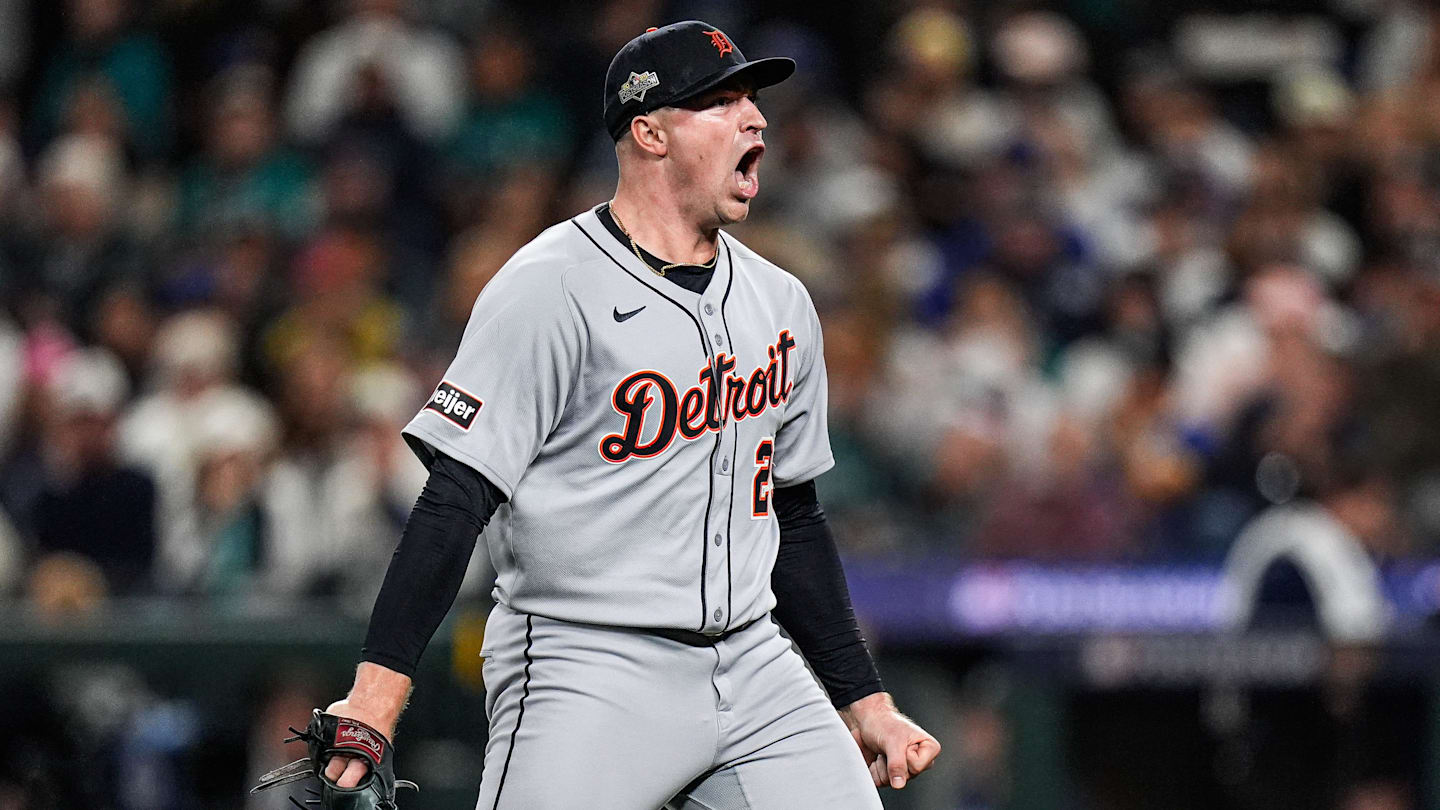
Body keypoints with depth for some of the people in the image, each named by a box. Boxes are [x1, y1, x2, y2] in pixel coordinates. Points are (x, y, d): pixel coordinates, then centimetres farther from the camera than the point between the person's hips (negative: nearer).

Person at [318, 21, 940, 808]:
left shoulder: (780, 302, 14)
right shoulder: (552, 290, -9)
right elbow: (456, 499, -14)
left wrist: (863, 698, 21)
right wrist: (377, 692, -23)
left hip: (752, 668, 6)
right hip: (587, 672, -6)